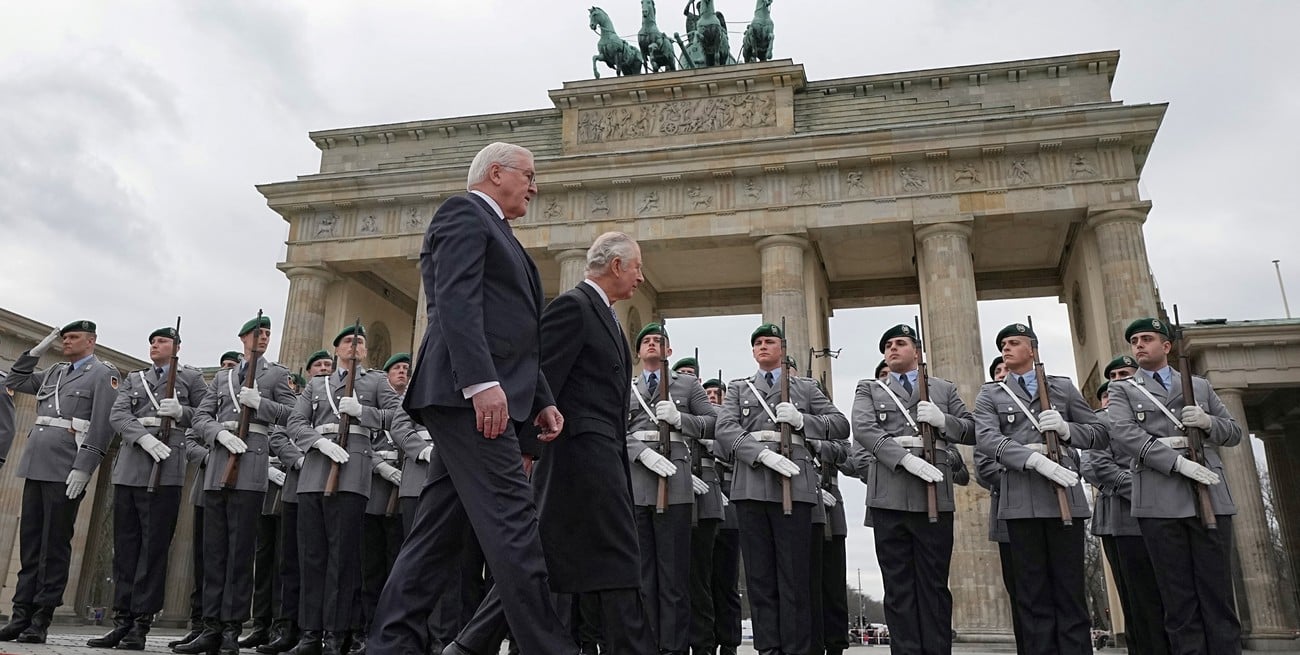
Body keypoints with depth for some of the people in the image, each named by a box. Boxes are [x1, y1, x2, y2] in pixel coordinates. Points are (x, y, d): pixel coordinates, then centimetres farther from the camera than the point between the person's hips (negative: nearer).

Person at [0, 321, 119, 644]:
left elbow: (102, 425, -11)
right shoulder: (54, 372, 21)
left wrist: (83, 468, -18)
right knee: (29, 543, 7)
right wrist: (37, 350, 16)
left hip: (66, 472, -7)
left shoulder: (104, 374, -2)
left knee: (54, 547, -3)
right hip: (36, 467, 7)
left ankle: (40, 622, 2)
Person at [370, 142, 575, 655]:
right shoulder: (464, 211, 1)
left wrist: (540, 401, 15)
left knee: (437, 532, 8)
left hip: (478, 399, 10)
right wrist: (482, 381, -25)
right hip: (470, 394, -10)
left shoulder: (497, 233, 30)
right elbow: (456, 300, -15)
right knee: (513, 526, -12)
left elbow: (515, 333, 25)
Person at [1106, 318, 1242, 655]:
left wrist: (1208, 422, -3)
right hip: (1160, 502, -2)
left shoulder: (1200, 386, 21)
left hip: (1210, 497, 2)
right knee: (1179, 599, 0)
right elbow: (1122, 432, -6)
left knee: (1218, 593, 1)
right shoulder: (1122, 389, 12)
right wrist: (1177, 461, -17)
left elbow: (1234, 432, 20)